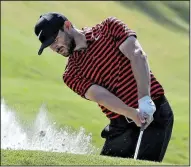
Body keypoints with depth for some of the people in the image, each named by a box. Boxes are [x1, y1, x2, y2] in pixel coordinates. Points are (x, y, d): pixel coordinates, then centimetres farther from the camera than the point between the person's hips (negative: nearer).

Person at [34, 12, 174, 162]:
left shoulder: (109, 28, 3)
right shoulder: (71, 75, 6)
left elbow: (137, 55, -10)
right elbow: (100, 95, -11)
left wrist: (144, 100, -23)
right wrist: (132, 113, -29)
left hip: (155, 114, -4)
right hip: (120, 127, 5)